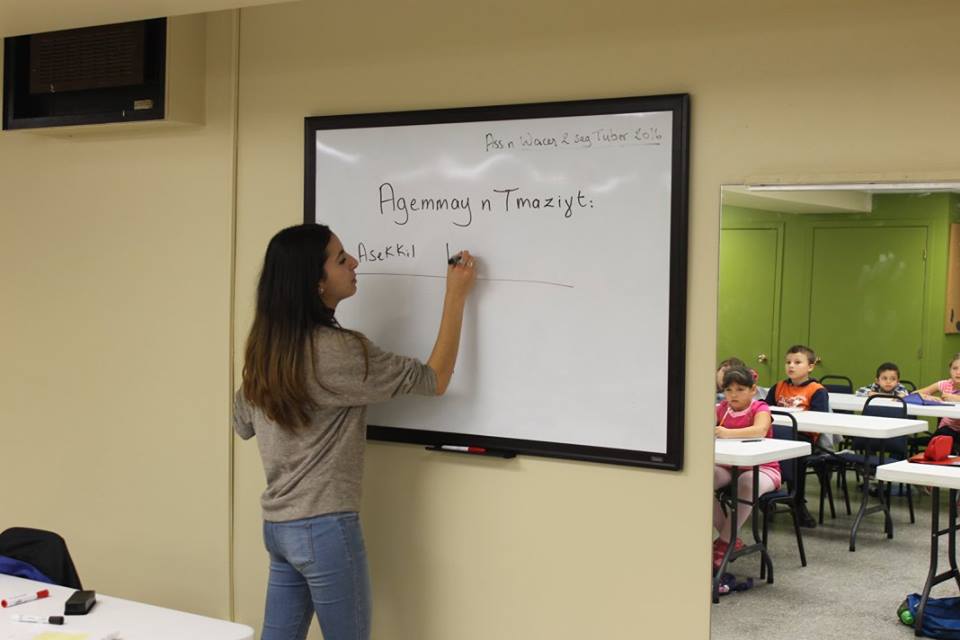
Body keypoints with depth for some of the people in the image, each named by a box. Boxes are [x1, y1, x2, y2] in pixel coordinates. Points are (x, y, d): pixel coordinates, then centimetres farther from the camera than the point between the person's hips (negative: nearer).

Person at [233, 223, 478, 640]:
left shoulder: (264, 347, 4)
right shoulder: (338, 351, -19)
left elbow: (242, 424, 19)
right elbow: (433, 381, -11)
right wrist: (456, 297, -6)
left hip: (277, 526, 8)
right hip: (324, 528, -8)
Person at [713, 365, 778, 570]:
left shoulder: (760, 409, -11)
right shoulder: (722, 408, 6)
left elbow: (760, 430, -34)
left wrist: (728, 433, -50)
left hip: (761, 468, -5)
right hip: (728, 467, 5)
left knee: (748, 484, -39)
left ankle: (724, 543, -23)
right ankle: (731, 539, -13)